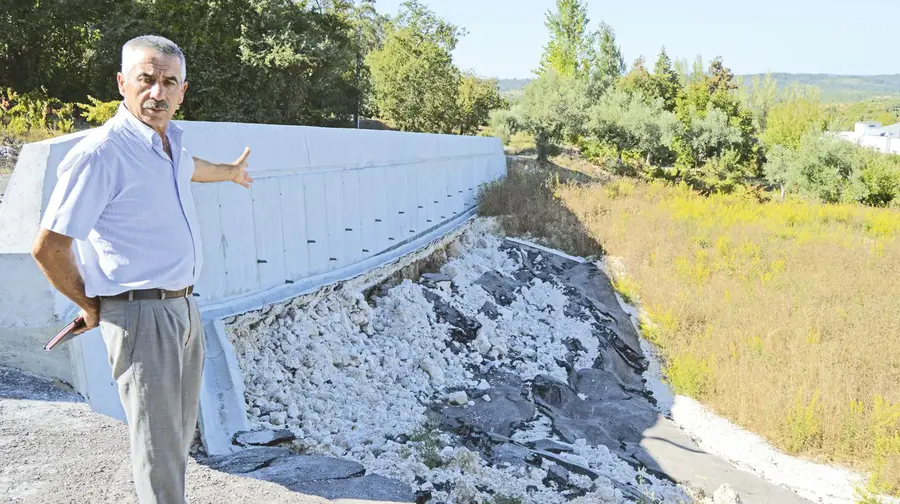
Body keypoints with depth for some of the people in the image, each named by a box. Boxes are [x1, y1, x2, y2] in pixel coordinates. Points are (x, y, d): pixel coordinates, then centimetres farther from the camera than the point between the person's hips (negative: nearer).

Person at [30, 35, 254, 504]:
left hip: (184, 306, 9)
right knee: (158, 444, -2)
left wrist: (230, 171, 53)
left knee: (180, 434, 20)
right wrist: (91, 306, -4)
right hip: (140, 312, -8)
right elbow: (48, 247, -17)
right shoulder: (100, 153, -20)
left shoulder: (169, 139, 7)